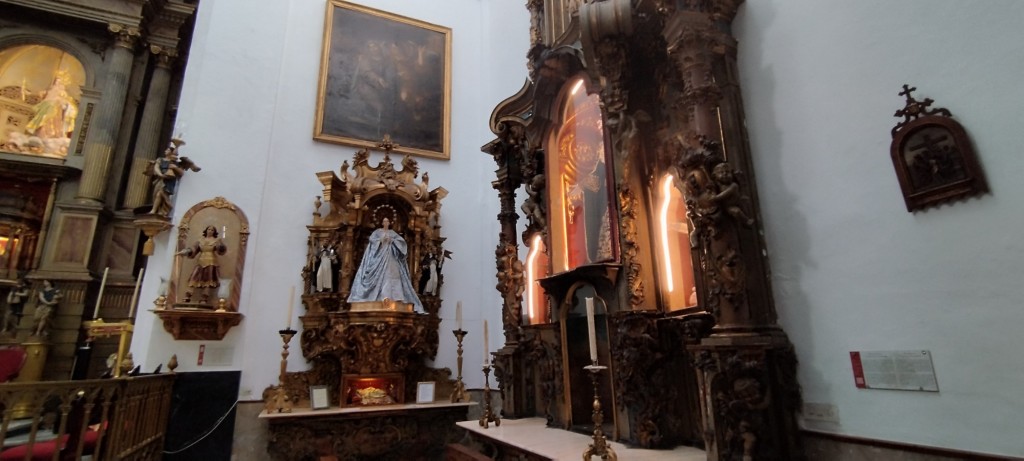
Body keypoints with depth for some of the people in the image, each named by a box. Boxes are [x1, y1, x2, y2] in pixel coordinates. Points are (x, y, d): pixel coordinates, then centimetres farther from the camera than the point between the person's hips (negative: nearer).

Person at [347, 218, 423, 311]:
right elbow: (371, 239, -3)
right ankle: (383, 295, -22)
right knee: (381, 274, -14)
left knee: (392, 274, -11)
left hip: (390, 256, 2)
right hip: (380, 255, -2)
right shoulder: (377, 231, 13)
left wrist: (392, 240, -8)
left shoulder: (393, 232, 19)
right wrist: (381, 240, -14)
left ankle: (390, 295, -15)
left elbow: (402, 240, 6)